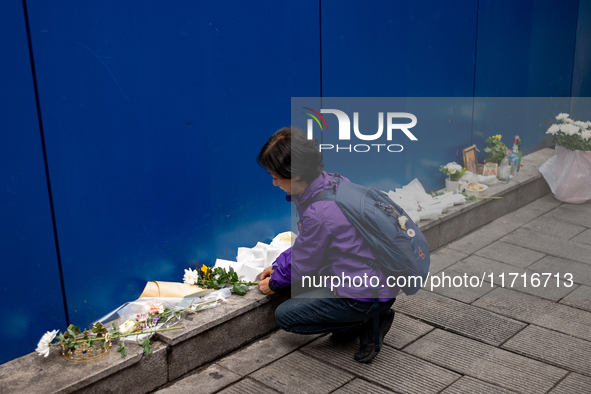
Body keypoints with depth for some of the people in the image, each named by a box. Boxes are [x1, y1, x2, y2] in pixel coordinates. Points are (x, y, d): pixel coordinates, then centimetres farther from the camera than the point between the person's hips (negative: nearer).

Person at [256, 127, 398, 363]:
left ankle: (369, 323, 2)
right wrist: (278, 267, 17)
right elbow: (305, 243, 15)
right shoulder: (334, 181, 0)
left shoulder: (318, 213, -28)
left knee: (285, 316, 0)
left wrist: (274, 283, 9)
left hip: (368, 295, -9)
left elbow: (302, 267, -10)